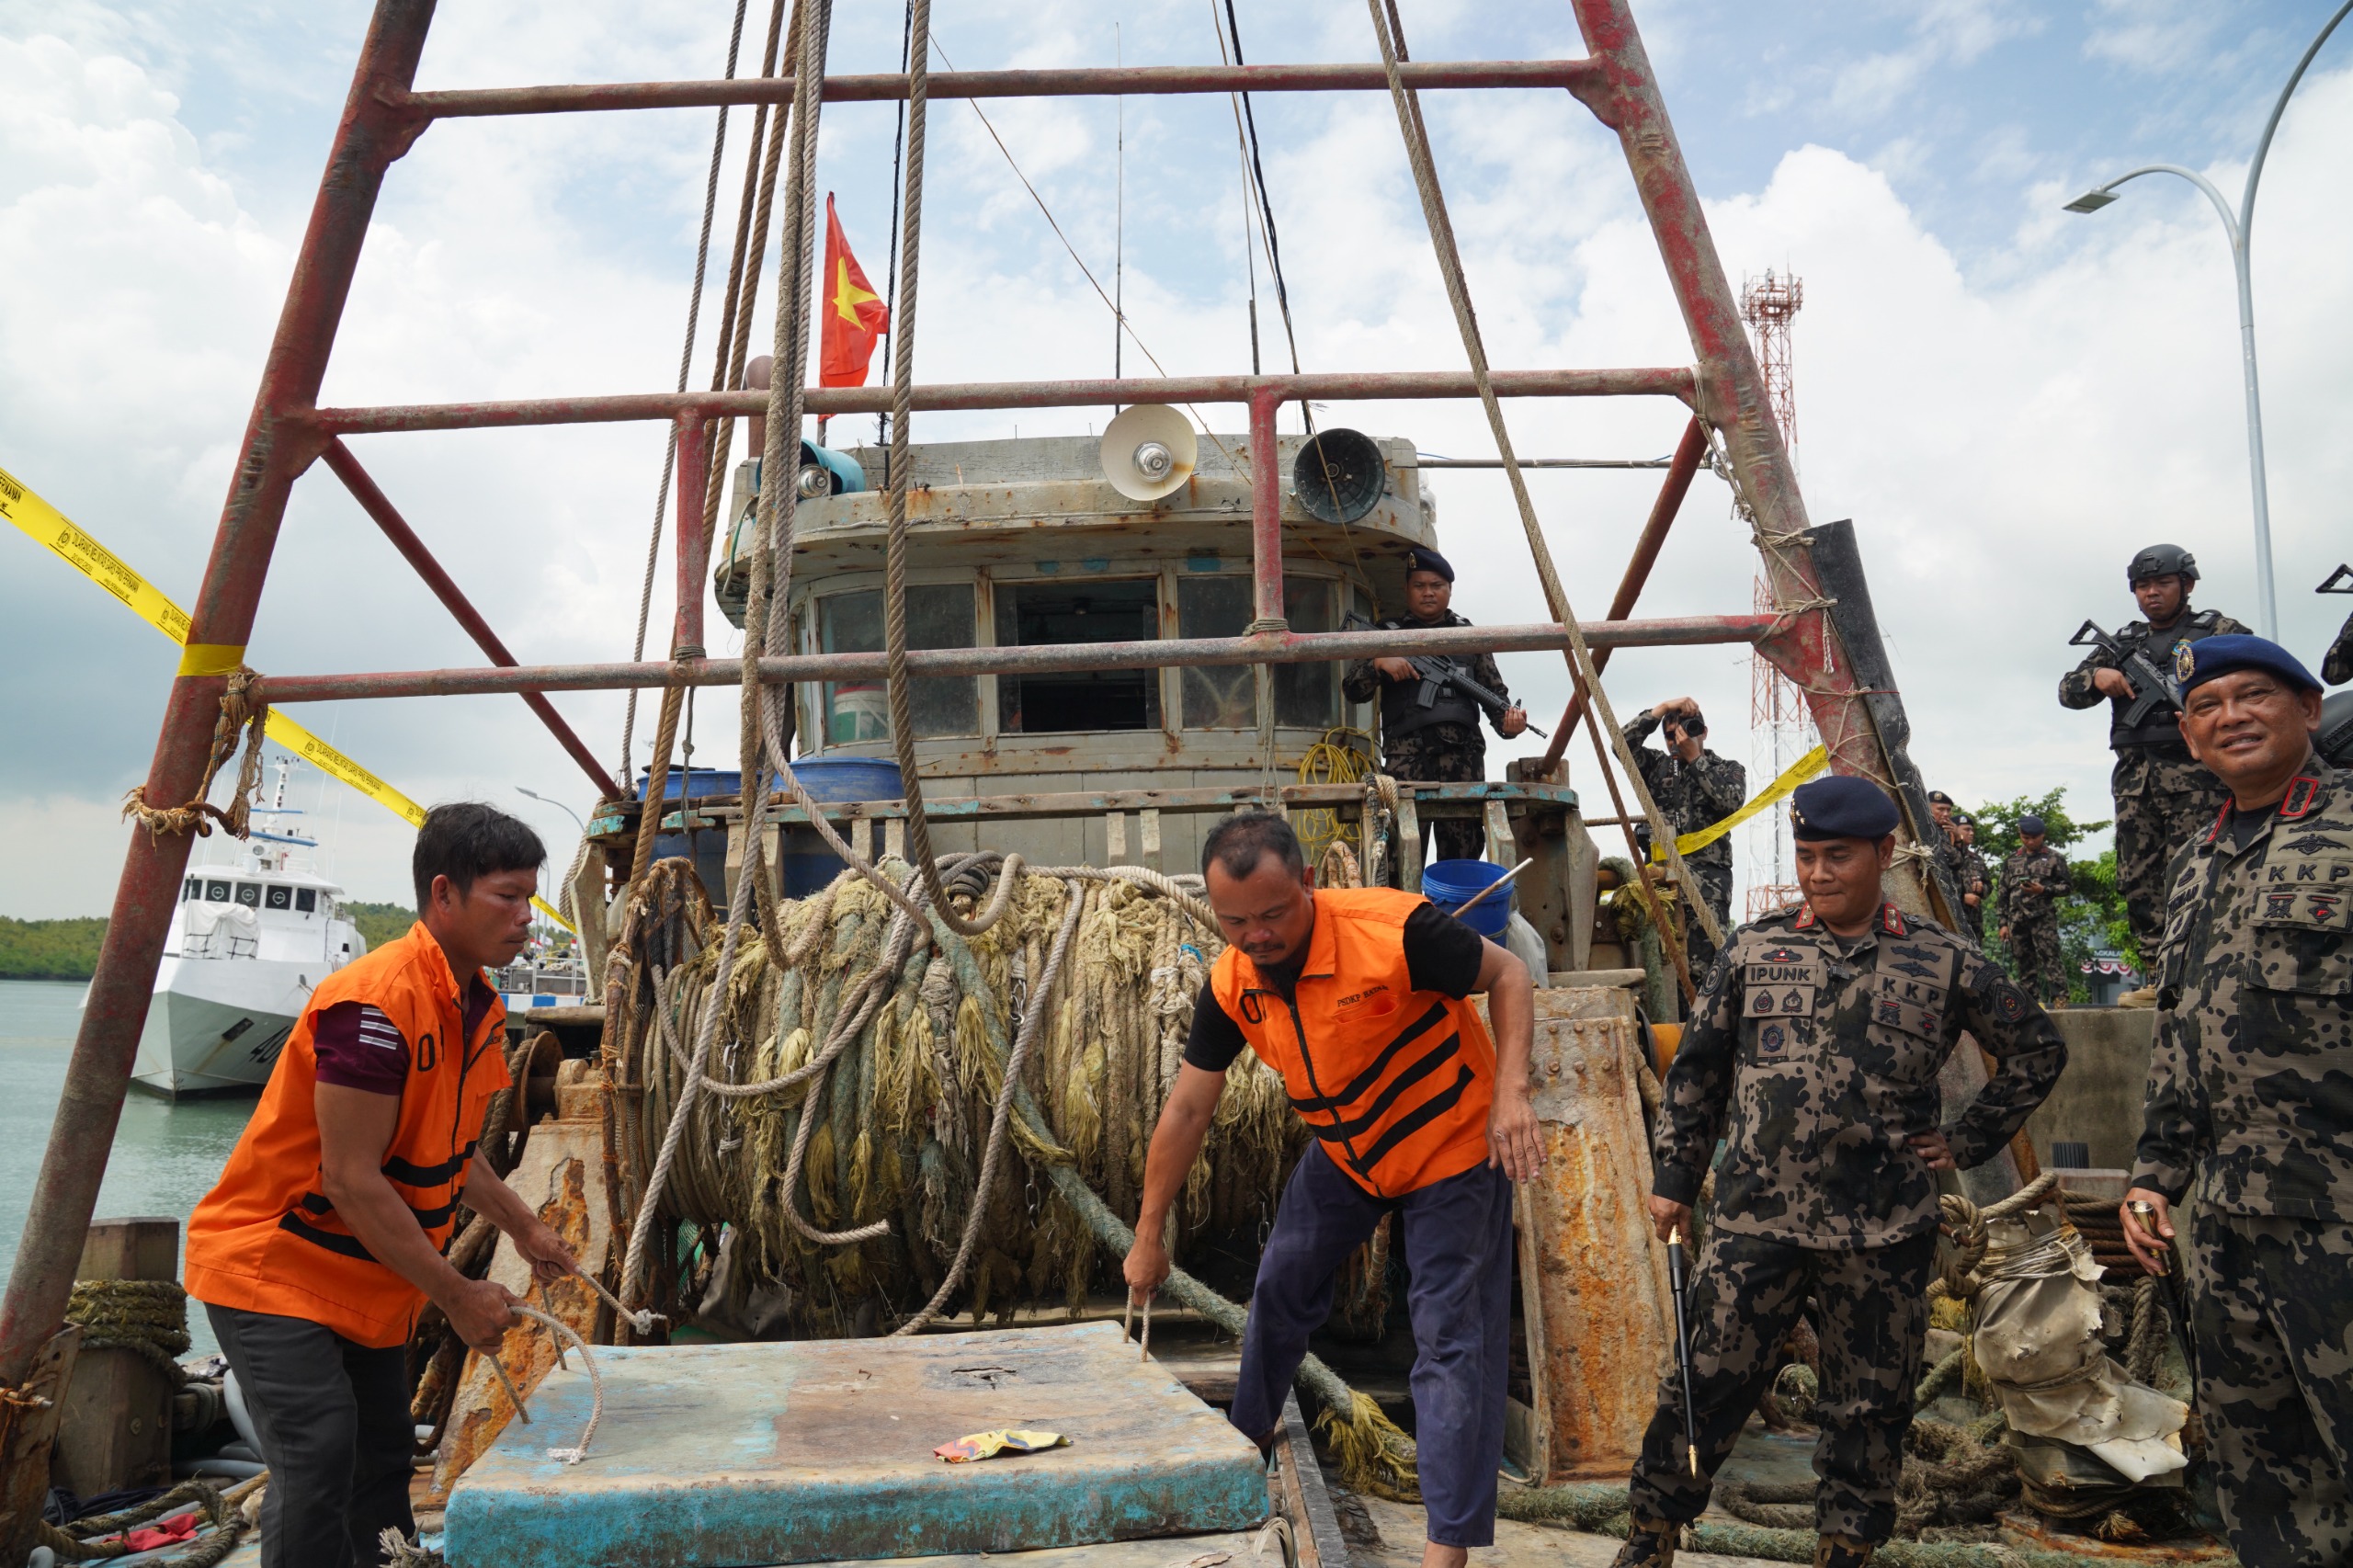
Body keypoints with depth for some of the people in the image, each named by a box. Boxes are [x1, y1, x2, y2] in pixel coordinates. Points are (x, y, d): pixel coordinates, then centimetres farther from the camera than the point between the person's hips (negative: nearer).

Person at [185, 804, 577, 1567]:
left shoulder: (479, 1005, 1)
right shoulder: (375, 1002, -27)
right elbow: (351, 1180, -27)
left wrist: (523, 1227, 12)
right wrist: (458, 1296, -22)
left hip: (370, 1280, 9)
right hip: (270, 1265, -9)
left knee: (384, 1457, 13)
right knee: (320, 1452, -17)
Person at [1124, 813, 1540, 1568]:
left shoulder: (1392, 928, -33)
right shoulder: (1230, 985, -15)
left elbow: (1508, 976, -18)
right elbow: (1186, 1111, -5)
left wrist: (1511, 1094, -31)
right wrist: (1148, 1236, 1)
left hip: (1450, 1146, -5)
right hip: (1343, 1153, 5)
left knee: (1449, 1337, -5)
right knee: (1280, 1287, 15)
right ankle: (1249, 1433, 42)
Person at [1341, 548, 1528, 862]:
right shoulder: (1387, 634, 16)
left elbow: (1494, 691, 18)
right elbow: (1351, 690, 10)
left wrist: (1508, 719, -3)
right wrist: (1378, 662, -9)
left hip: (1462, 756, 2)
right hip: (1405, 758, -2)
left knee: (1463, 847, -1)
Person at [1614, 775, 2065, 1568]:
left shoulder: (1942, 962, 2)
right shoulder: (1754, 949, 4)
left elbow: (2038, 1050, 13)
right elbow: (1696, 1069, 7)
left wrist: (1966, 1140, 6)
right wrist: (1673, 1177, 5)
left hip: (1882, 1234, 0)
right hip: (1754, 1218, 0)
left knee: (1870, 1405, 12)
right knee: (1708, 1382, 4)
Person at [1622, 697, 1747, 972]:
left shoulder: (1728, 769, 15)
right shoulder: (1657, 765, 20)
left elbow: (1731, 802, -6)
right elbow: (1623, 744, 3)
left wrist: (1695, 758, -2)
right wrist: (1663, 708, 0)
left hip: (1708, 873, -2)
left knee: (1706, 956, -14)